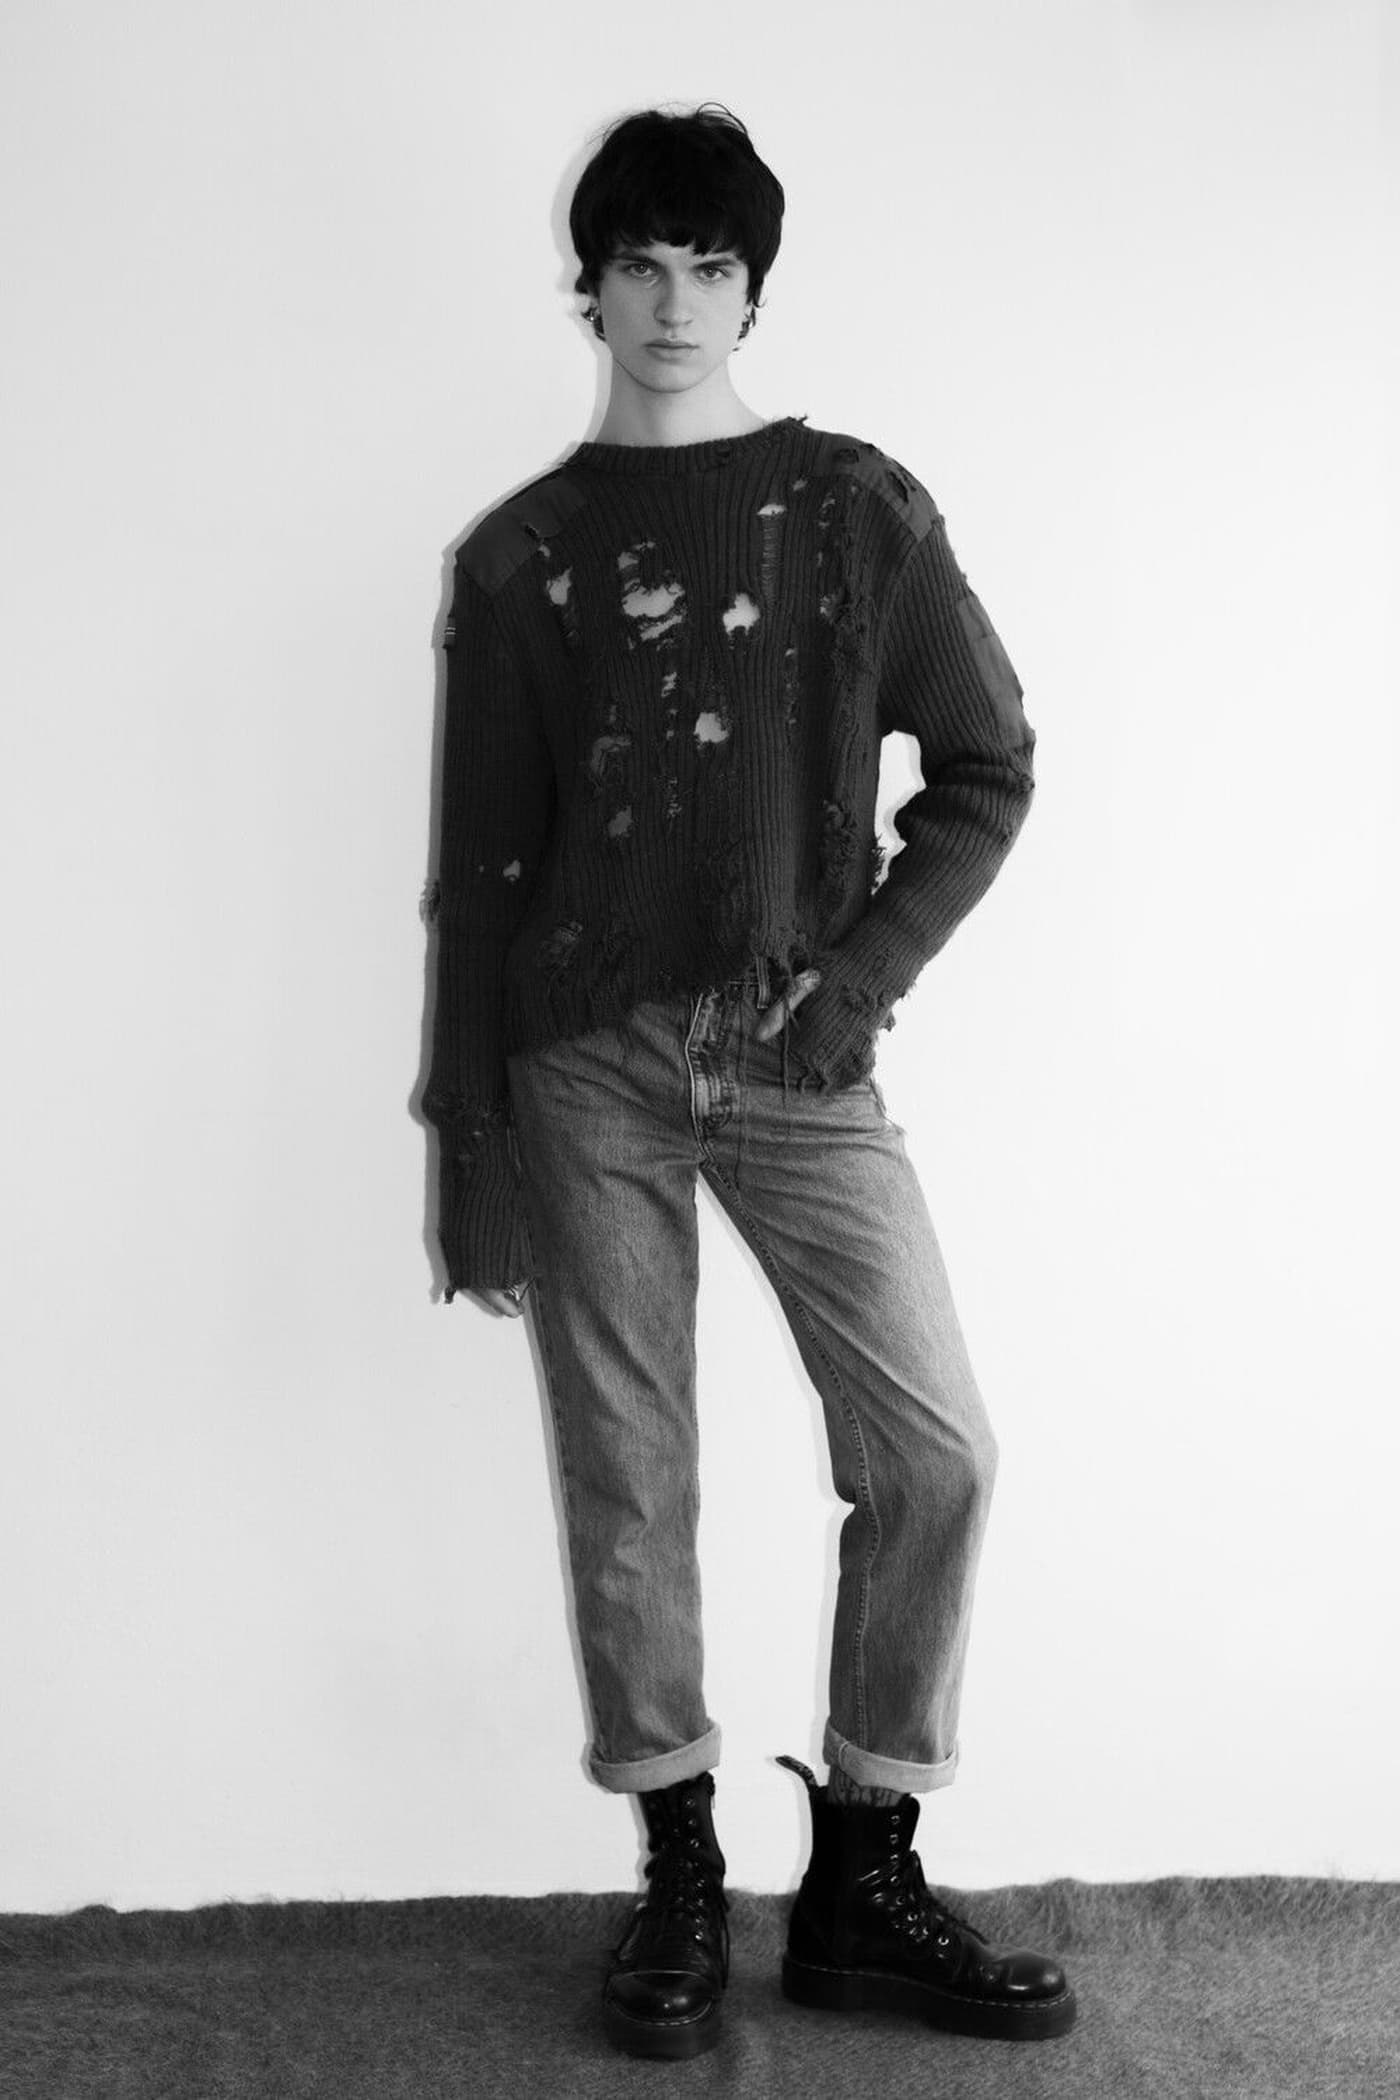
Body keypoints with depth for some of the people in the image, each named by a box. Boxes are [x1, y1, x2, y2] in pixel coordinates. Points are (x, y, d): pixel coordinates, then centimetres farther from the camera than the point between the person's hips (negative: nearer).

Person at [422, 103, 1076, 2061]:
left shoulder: (857, 508, 6)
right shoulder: (519, 556, 7)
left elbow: (988, 770, 6)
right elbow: (480, 871, 6)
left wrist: (854, 978, -8)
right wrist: (472, 1156, 2)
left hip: (799, 1062, 0)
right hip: (585, 1067, 0)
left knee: (936, 1455, -5)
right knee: (627, 1484, 3)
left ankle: (862, 1880, 12)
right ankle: (681, 1881, 19)